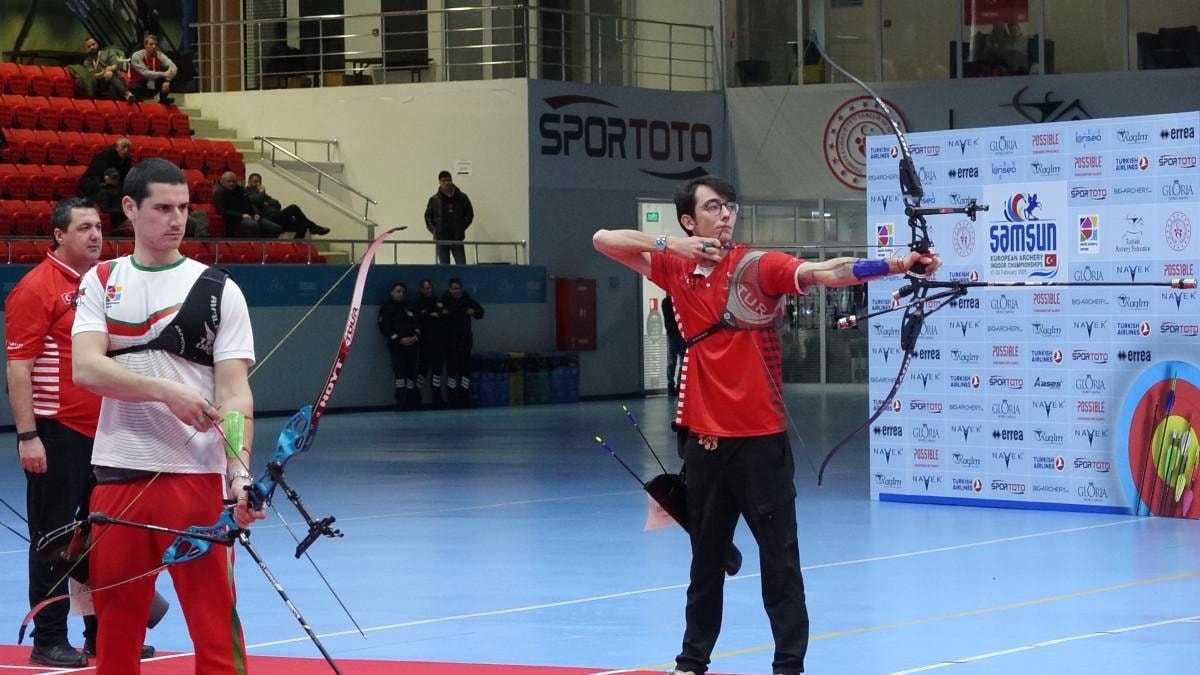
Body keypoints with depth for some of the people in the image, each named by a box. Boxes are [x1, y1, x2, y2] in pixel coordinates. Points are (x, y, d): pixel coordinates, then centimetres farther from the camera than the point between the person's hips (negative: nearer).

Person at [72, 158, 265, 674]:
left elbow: (234, 390, -6)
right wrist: (166, 390, -20)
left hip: (196, 476, -2)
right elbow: (85, 367, -7)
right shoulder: (101, 282, 8)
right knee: (115, 621, 8)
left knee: (216, 620, -5)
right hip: (116, 474, 2)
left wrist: (240, 469, -21)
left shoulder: (218, 290, 2)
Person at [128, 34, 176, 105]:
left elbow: (173, 67, -20)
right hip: (139, 86, -5)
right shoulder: (136, 56, -17)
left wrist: (167, 80, -36)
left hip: (153, 86, 5)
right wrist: (163, 74, -35)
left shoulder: (159, 55, -7)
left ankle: (163, 98, -12)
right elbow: (145, 73, -29)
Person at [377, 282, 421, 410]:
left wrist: (415, 337, -3)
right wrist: (399, 340, -13)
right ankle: (401, 402, -15)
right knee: (400, 372, -14)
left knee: (411, 372, 2)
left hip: (411, 344, 5)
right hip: (396, 345, -5)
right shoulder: (386, 308, 3)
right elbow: (384, 328, -5)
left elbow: (416, 324, 18)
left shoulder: (408, 308, 20)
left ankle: (412, 402, 5)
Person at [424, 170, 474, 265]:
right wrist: (434, 230, -1)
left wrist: (462, 228, 0)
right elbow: (428, 216, 11)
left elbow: (470, 214, 11)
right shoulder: (434, 200, 3)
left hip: (457, 239, 0)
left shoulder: (462, 197, 4)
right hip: (441, 239, 0)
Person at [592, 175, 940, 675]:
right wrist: (668, 243, -7)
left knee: (779, 556, -2)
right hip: (704, 438, 4)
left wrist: (898, 264, -36)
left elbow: (823, 272, -21)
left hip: (760, 437, -4)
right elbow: (604, 240, 8)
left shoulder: (759, 266, -7)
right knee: (706, 554, 16)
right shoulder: (676, 270, 5)